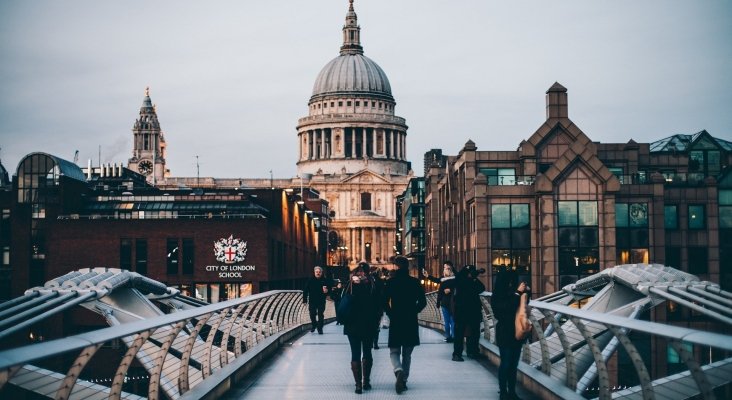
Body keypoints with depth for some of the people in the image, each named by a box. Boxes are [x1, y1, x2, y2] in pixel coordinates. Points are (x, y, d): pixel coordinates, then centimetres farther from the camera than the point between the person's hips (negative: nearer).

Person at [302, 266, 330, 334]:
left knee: (320, 315, -2)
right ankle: (314, 325, 31)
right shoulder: (310, 281, 0)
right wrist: (305, 300, -5)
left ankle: (320, 328, 6)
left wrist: (327, 291, -20)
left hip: (321, 301, -1)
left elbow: (329, 290, 4)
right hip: (312, 301, 1)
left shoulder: (325, 281, -1)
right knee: (312, 314, 5)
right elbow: (305, 290, 0)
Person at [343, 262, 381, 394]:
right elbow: (378, 305, -5)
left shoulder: (350, 285, -6)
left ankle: (358, 384, -4)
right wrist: (376, 322, 3)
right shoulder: (372, 286, -6)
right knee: (367, 353, 15)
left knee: (355, 354, 3)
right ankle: (366, 381, 16)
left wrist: (344, 320, 7)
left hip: (352, 325, -1)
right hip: (369, 325, 1)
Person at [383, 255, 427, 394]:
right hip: (411, 323, 2)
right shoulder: (415, 282, -1)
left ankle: (399, 371, -22)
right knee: (407, 354, 14)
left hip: (395, 322, -2)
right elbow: (422, 302, -1)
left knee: (394, 351, 6)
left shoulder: (390, 282, -5)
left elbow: (385, 303, -6)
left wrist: (391, 315, 8)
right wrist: (413, 312, 12)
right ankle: (404, 380, 14)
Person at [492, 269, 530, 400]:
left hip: (516, 333, 6)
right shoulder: (497, 297, -12)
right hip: (505, 334, -6)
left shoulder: (512, 293, 1)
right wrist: (518, 293, -24)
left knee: (513, 364, 10)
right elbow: (507, 308, -28)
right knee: (505, 364, -1)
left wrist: (525, 292, -1)